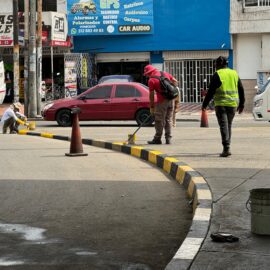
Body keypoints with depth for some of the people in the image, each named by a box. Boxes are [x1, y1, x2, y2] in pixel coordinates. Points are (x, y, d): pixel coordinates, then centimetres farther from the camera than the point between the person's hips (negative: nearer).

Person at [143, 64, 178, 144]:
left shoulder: (151, 80, -8)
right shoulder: (165, 74, 9)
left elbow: (151, 95, -7)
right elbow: (175, 81, 13)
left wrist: (152, 107, 0)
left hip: (162, 102, -6)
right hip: (171, 100, 6)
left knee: (159, 121, 3)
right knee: (169, 120, 12)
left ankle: (157, 139, 8)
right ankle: (168, 139, 12)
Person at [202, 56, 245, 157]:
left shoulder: (217, 75, -6)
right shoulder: (234, 74, 11)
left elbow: (211, 92, -8)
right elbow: (241, 90, 14)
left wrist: (204, 104, -1)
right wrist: (241, 104, 22)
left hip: (221, 104, -5)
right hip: (233, 104, 5)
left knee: (223, 126, -7)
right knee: (229, 126, 15)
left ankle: (226, 149, -17)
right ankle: (226, 147, 20)